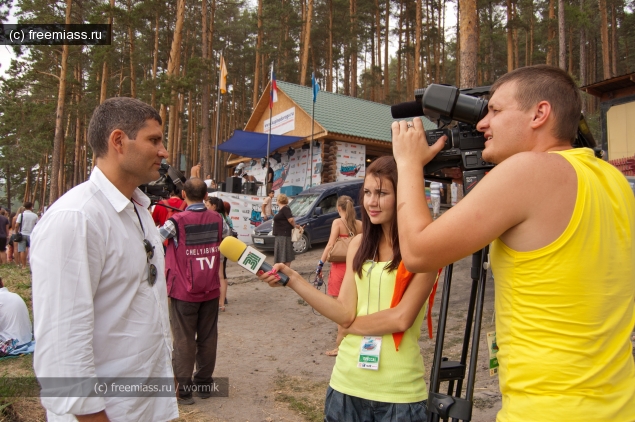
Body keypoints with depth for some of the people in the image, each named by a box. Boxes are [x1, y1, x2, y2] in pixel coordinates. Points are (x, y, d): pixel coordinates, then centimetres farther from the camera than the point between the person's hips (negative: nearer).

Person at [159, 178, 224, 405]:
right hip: (211, 290, 4)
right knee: (208, 338, 13)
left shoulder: (177, 221, -15)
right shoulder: (217, 219, -1)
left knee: (184, 341, 6)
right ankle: (204, 383, 25)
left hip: (184, 291, -3)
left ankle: (184, 389, 11)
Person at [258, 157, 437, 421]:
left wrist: (352, 324, -5)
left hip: (398, 391, -4)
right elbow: (344, 312, -4)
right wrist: (293, 279, -12)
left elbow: (401, 318, -16)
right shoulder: (359, 244, 4)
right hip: (348, 381, 4)